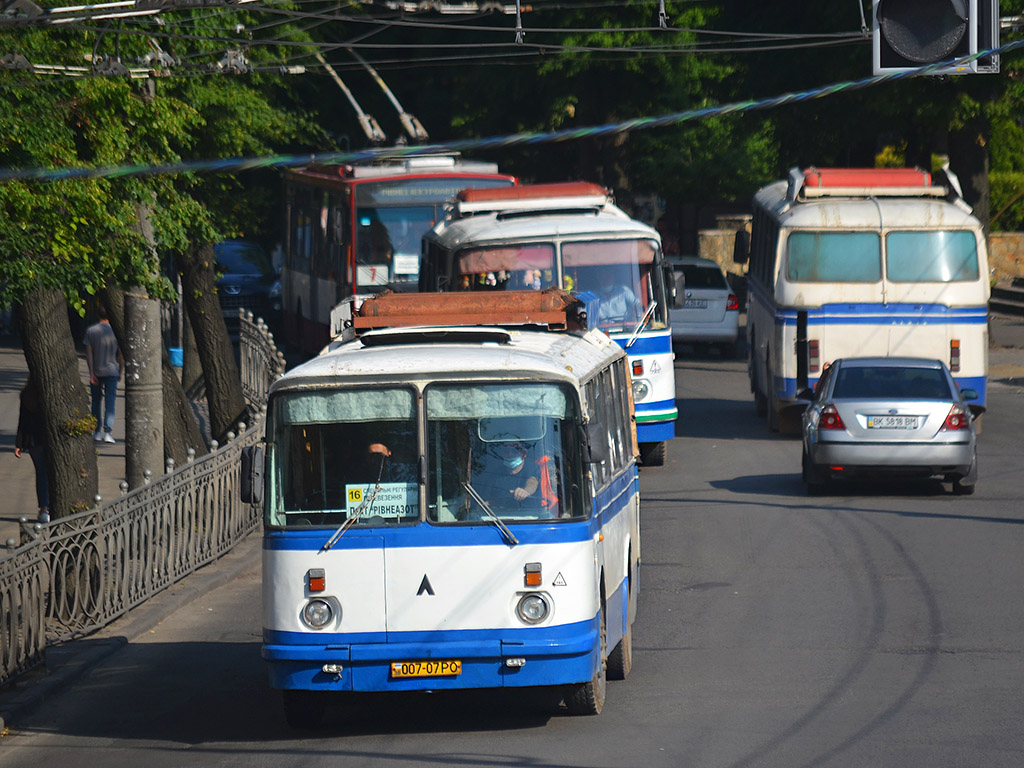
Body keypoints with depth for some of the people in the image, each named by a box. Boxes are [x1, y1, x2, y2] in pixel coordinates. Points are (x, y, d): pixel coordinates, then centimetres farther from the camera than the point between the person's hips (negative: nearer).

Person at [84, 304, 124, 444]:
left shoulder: (90, 331, -3)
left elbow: (88, 354, -6)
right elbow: (121, 355, -1)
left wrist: (91, 373, -6)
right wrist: (120, 372, 10)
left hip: (96, 371, 1)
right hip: (112, 371, -1)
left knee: (96, 401, 13)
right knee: (110, 402, -1)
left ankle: (97, 432, 19)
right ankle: (107, 432, -13)